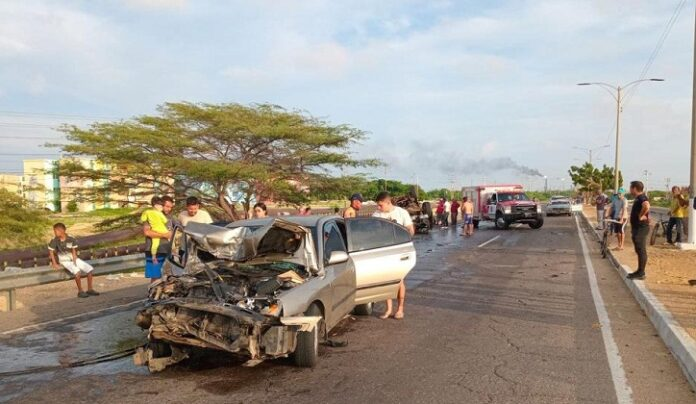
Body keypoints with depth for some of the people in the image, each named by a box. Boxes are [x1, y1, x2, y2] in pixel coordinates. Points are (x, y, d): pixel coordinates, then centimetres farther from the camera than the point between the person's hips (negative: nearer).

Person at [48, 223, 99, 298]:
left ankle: (90, 289, 0)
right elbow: (51, 252, -4)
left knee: (89, 269, -10)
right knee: (77, 271, -31)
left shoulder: (71, 239, -6)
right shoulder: (54, 240, -11)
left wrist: (74, 260, -8)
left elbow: (74, 251, 4)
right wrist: (54, 264, -10)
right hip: (64, 261, -4)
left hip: (73, 259, 4)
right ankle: (80, 291, -17)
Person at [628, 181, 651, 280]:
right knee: (639, 250, 15)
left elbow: (646, 206, -39)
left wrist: (641, 216, -27)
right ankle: (640, 271, 23)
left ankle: (641, 273, -2)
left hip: (641, 228, -11)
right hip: (637, 228, 11)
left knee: (641, 250, -6)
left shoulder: (641, 197, -17)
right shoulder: (638, 198, 15)